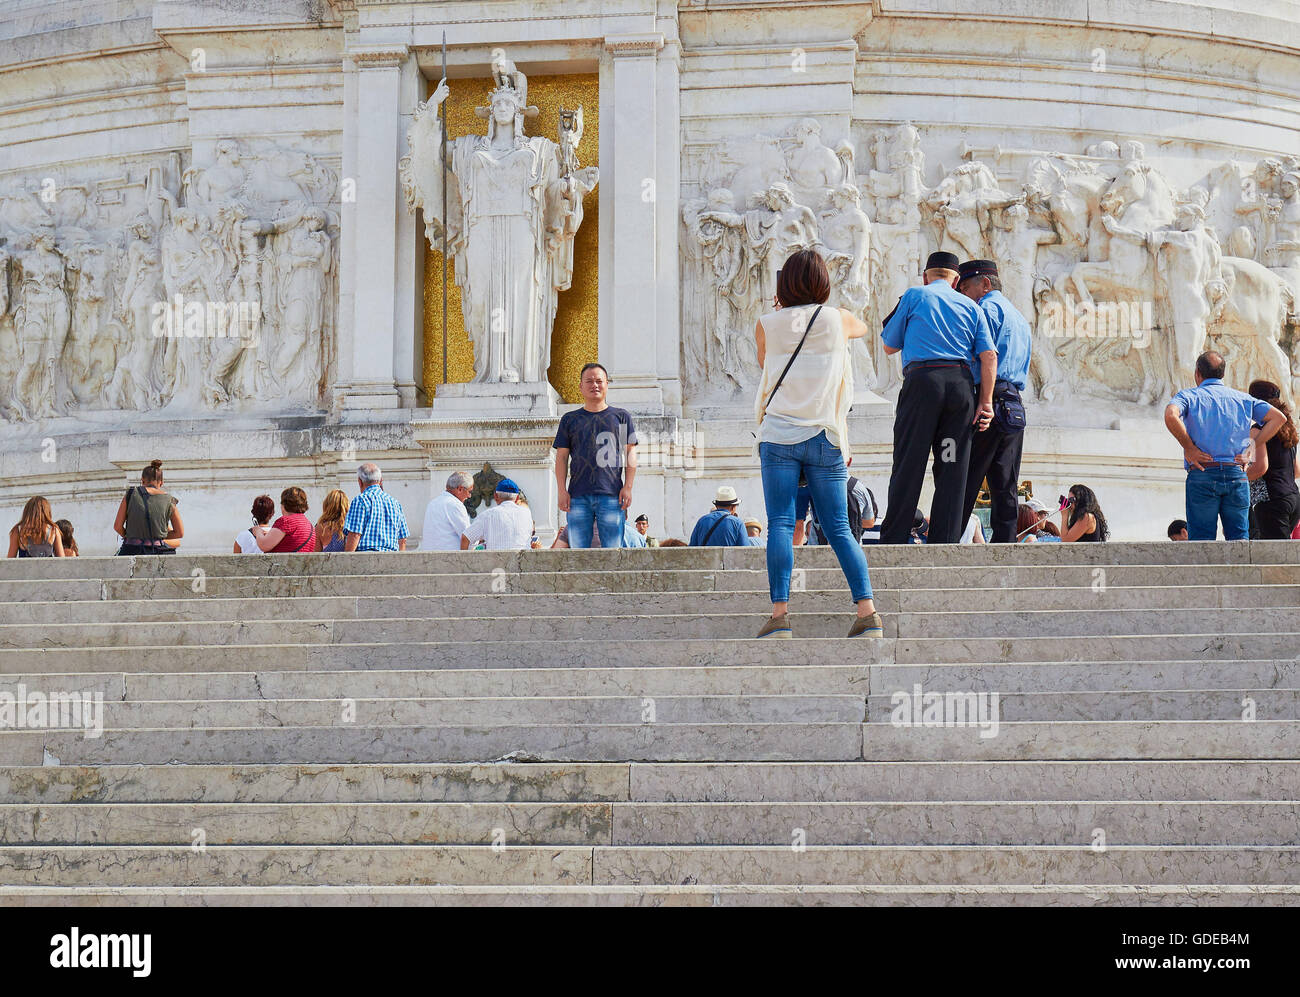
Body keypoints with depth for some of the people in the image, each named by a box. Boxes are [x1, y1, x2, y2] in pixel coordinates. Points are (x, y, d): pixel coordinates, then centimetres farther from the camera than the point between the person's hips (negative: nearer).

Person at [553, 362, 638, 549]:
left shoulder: (621, 416, 13)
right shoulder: (569, 419, 15)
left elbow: (630, 453, 9)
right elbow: (562, 457, 12)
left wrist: (628, 487, -2)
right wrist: (562, 491, 1)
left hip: (612, 493, -1)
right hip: (578, 496, 1)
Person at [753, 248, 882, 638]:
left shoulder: (767, 324, 2)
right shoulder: (837, 320, 4)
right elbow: (861, 327, 29)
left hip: (779, 436, -1)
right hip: (825, 438, 2)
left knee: (781, 525, -5)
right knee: (839, 529, 5)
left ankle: (780, 613, -15)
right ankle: (867, 611, -3)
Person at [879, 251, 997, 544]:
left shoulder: (914, 295, 11)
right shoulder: (971, 307, 19)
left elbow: (889, 346, 16)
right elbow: (989, 356, 7)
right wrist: (986, 402, 4)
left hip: (923, 379, -3)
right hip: (962, 383, 3)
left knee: (908, 465, -3)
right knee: (953, 468, 5)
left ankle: (892, 542, -5)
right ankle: (945, 543, 3)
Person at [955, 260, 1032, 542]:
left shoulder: (987, 308, -2)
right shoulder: (1020, 318, 26)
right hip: (1015, 407, 8)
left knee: (964, 484, -9)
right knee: (1005, 488, 5)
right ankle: (1004, 547, 1)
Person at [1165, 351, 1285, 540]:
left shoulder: (1189, 395, 5)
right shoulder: (1243, 398, 15)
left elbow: (1171, 416, -17)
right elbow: (1279, 418, 8)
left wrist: (1188, 447, -8)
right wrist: (1251, 445, 6)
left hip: (1202, 475, -3)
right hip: (1237, 475, 3)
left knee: (1201, 540, -1)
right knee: (1239, 539, 6)